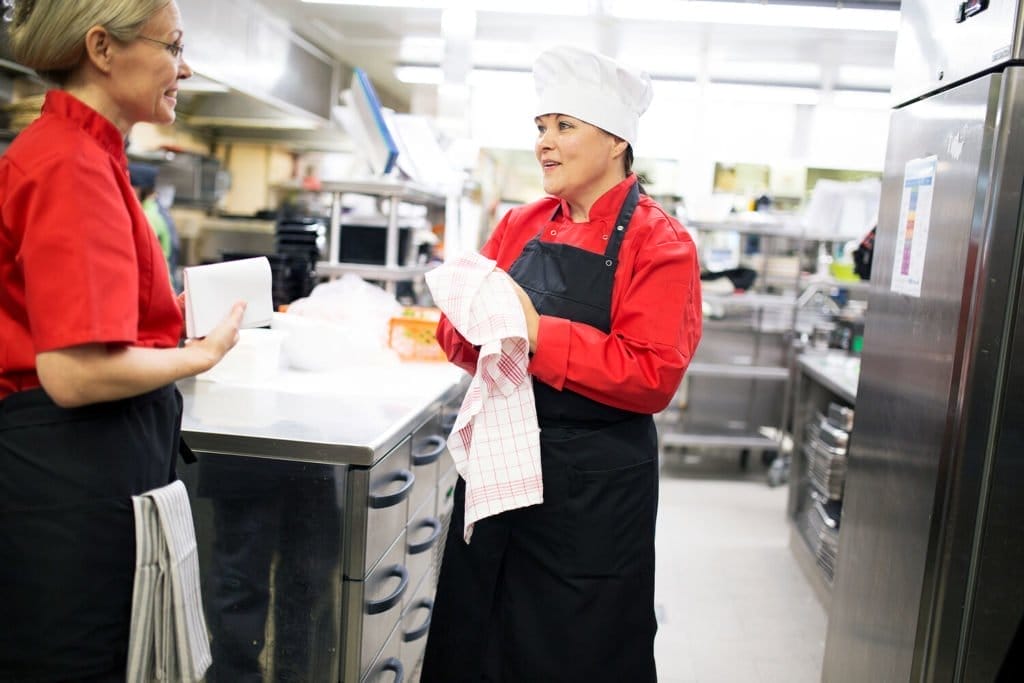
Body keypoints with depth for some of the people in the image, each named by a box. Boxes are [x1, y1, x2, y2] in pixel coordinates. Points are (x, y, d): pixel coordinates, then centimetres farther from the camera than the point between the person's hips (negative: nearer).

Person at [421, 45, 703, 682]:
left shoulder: (660, 243, -10)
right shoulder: (520, 225, 6)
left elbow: (653, 377, -19)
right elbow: (459, 337, 7)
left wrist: (537, 332, -26)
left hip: (595, 487, -5)